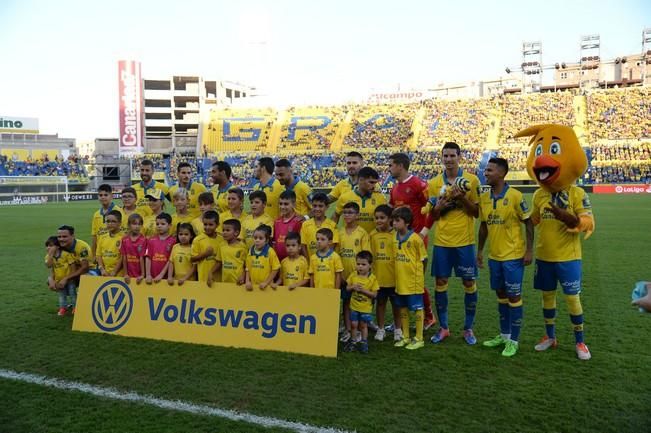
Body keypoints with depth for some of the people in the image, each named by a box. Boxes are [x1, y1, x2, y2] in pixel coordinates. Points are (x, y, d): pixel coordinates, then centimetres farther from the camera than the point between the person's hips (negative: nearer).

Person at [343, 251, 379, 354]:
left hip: (366, 308, -2)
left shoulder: (372, 278, -12)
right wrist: (353, 287, -16)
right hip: (354, 306, 2)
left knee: (363, 325, 11)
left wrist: (363, 290, -23)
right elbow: (347, 288, 4)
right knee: (353, 324, 9)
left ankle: (364, 343, 27)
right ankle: (353, 342, 27)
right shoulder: (353, 276, -3)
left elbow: (374, 294, -12)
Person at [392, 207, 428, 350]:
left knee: (417, 308, 5)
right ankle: (405, 337, 29)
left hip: (413, 281, -6)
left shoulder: (415, 238, -15)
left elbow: (423, 259, -7)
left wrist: (418, 275, -3)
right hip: (400, 281, 6)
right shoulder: (395, 238, 3)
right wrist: (399, 274, 10)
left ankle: (419, 339, 17)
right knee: (403, 309, 15)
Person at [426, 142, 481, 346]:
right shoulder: (434, 183, 5)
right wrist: (440, 206, -12)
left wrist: (463, 199, -17)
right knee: (440, 283, 6)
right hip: (442, 241, 2)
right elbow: (432, 216, 8)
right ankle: (443, 327, 19)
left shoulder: (471, 180, -2)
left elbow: (477, 212, -1)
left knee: (469, 283, 4)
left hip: (465, 241, -2)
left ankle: (468, 328, 19)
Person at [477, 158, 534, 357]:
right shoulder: (484, 197, 4)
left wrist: (529, 250, -12)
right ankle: (504, 335, 30)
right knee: (501, 295, 16)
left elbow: (528, 223, -8)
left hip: (513, 256, -6)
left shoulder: (515, 196, -13)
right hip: (494, 256, 6)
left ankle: (513, 340, 14)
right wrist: (479, 250, 12)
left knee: (514, 296, 3)